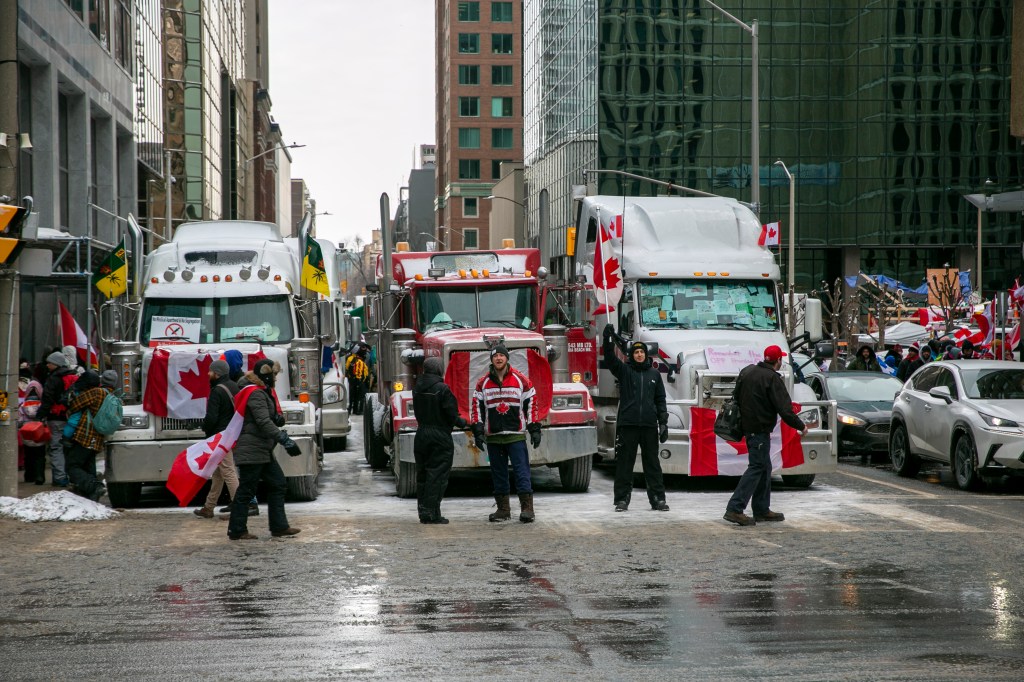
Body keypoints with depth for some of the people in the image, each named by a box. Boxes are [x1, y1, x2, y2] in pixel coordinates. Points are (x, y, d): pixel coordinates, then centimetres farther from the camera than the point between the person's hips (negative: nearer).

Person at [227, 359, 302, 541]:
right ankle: (237, 531, 2)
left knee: (277, 484, 10)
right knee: (246, 490, -4)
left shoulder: (262, 392, 16)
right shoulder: (255, 394, -17)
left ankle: (279, 527, 13)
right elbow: (264, 422, -26)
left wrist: (276, 417, 3)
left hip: (262, 450, 11)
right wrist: (284, 439, -30)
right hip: (251, 450, -11)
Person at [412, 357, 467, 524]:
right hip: (440, 437, -6)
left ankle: (423, 511, 15)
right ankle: (431, 512, -6)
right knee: (437, 475, -3)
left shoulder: (417, 388, 5)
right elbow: (451, 414, -15)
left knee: (422, 475, 13)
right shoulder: (442, 389, -15)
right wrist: (461, 422, 6)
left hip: (421, 434, 6)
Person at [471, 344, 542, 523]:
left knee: (522, 472, -7)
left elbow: (531, 404, 4)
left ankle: (527, 508, -6)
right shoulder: (483, 383, 6)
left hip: (516, 435, -3)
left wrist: (534, 430, 0)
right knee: (498, 474, 8)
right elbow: (476, 407, 9)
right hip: (493, 437, 3)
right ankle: (503, 510, 16)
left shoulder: (521, 380, 1)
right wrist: (478, 431, 1)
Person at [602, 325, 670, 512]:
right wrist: (608, 340, -26)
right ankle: (622, 499, 7)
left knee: (652, 463, 5)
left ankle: (658, 499, 9)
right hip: (627, 424, -2)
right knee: (624, 463, 2)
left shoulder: (654, 374, 12)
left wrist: (663, 423, 5)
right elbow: (610, 360, -11)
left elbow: (660, 399, 13)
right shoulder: (624, 370, 6)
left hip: (649, 426, 2)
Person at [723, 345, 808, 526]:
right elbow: (784, 408, -18)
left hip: (747, 426, 9)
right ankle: (735, 509, -16)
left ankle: (762, 510, 21)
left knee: (764, 467, 17)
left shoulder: (747, 371, 10)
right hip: (760, 429, -9)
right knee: (756, 467, -9)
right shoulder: (772, 378, -17)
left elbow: (736, 396, 21)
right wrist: (800, 426, -5)